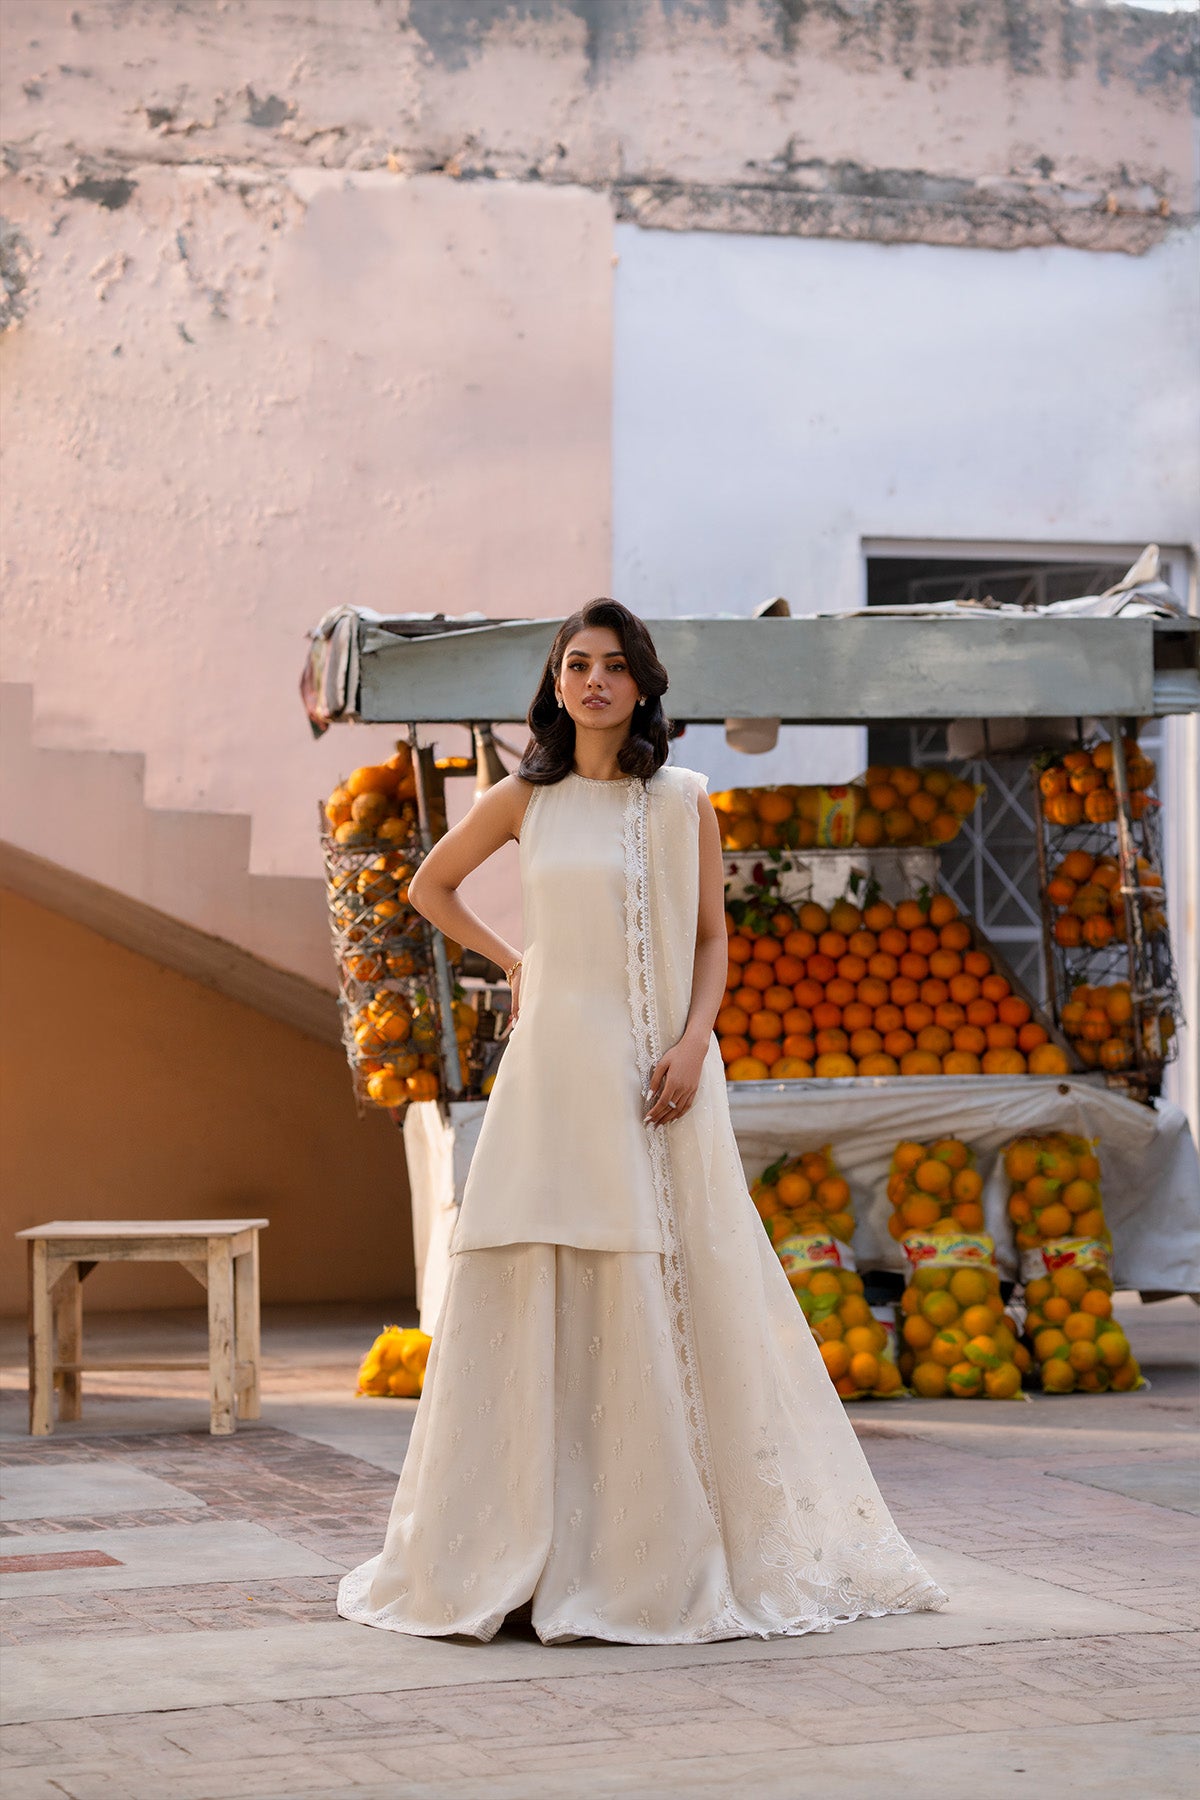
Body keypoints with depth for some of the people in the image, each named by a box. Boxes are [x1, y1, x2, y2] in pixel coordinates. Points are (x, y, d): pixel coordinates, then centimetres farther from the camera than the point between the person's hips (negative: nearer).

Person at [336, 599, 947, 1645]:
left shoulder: (685, 802, 5)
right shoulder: (524, 802, 7)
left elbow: (712, 939, 4)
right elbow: (431, 887, 21)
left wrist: (692, 1045, -10)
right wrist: (512, 961, 11)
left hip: (658, 1069, -1)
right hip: (555, 1063, 1)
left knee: (676, 1293, -2)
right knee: (535, 1298, -2)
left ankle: (679, 1550, 7)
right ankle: (532, 1551, 4)